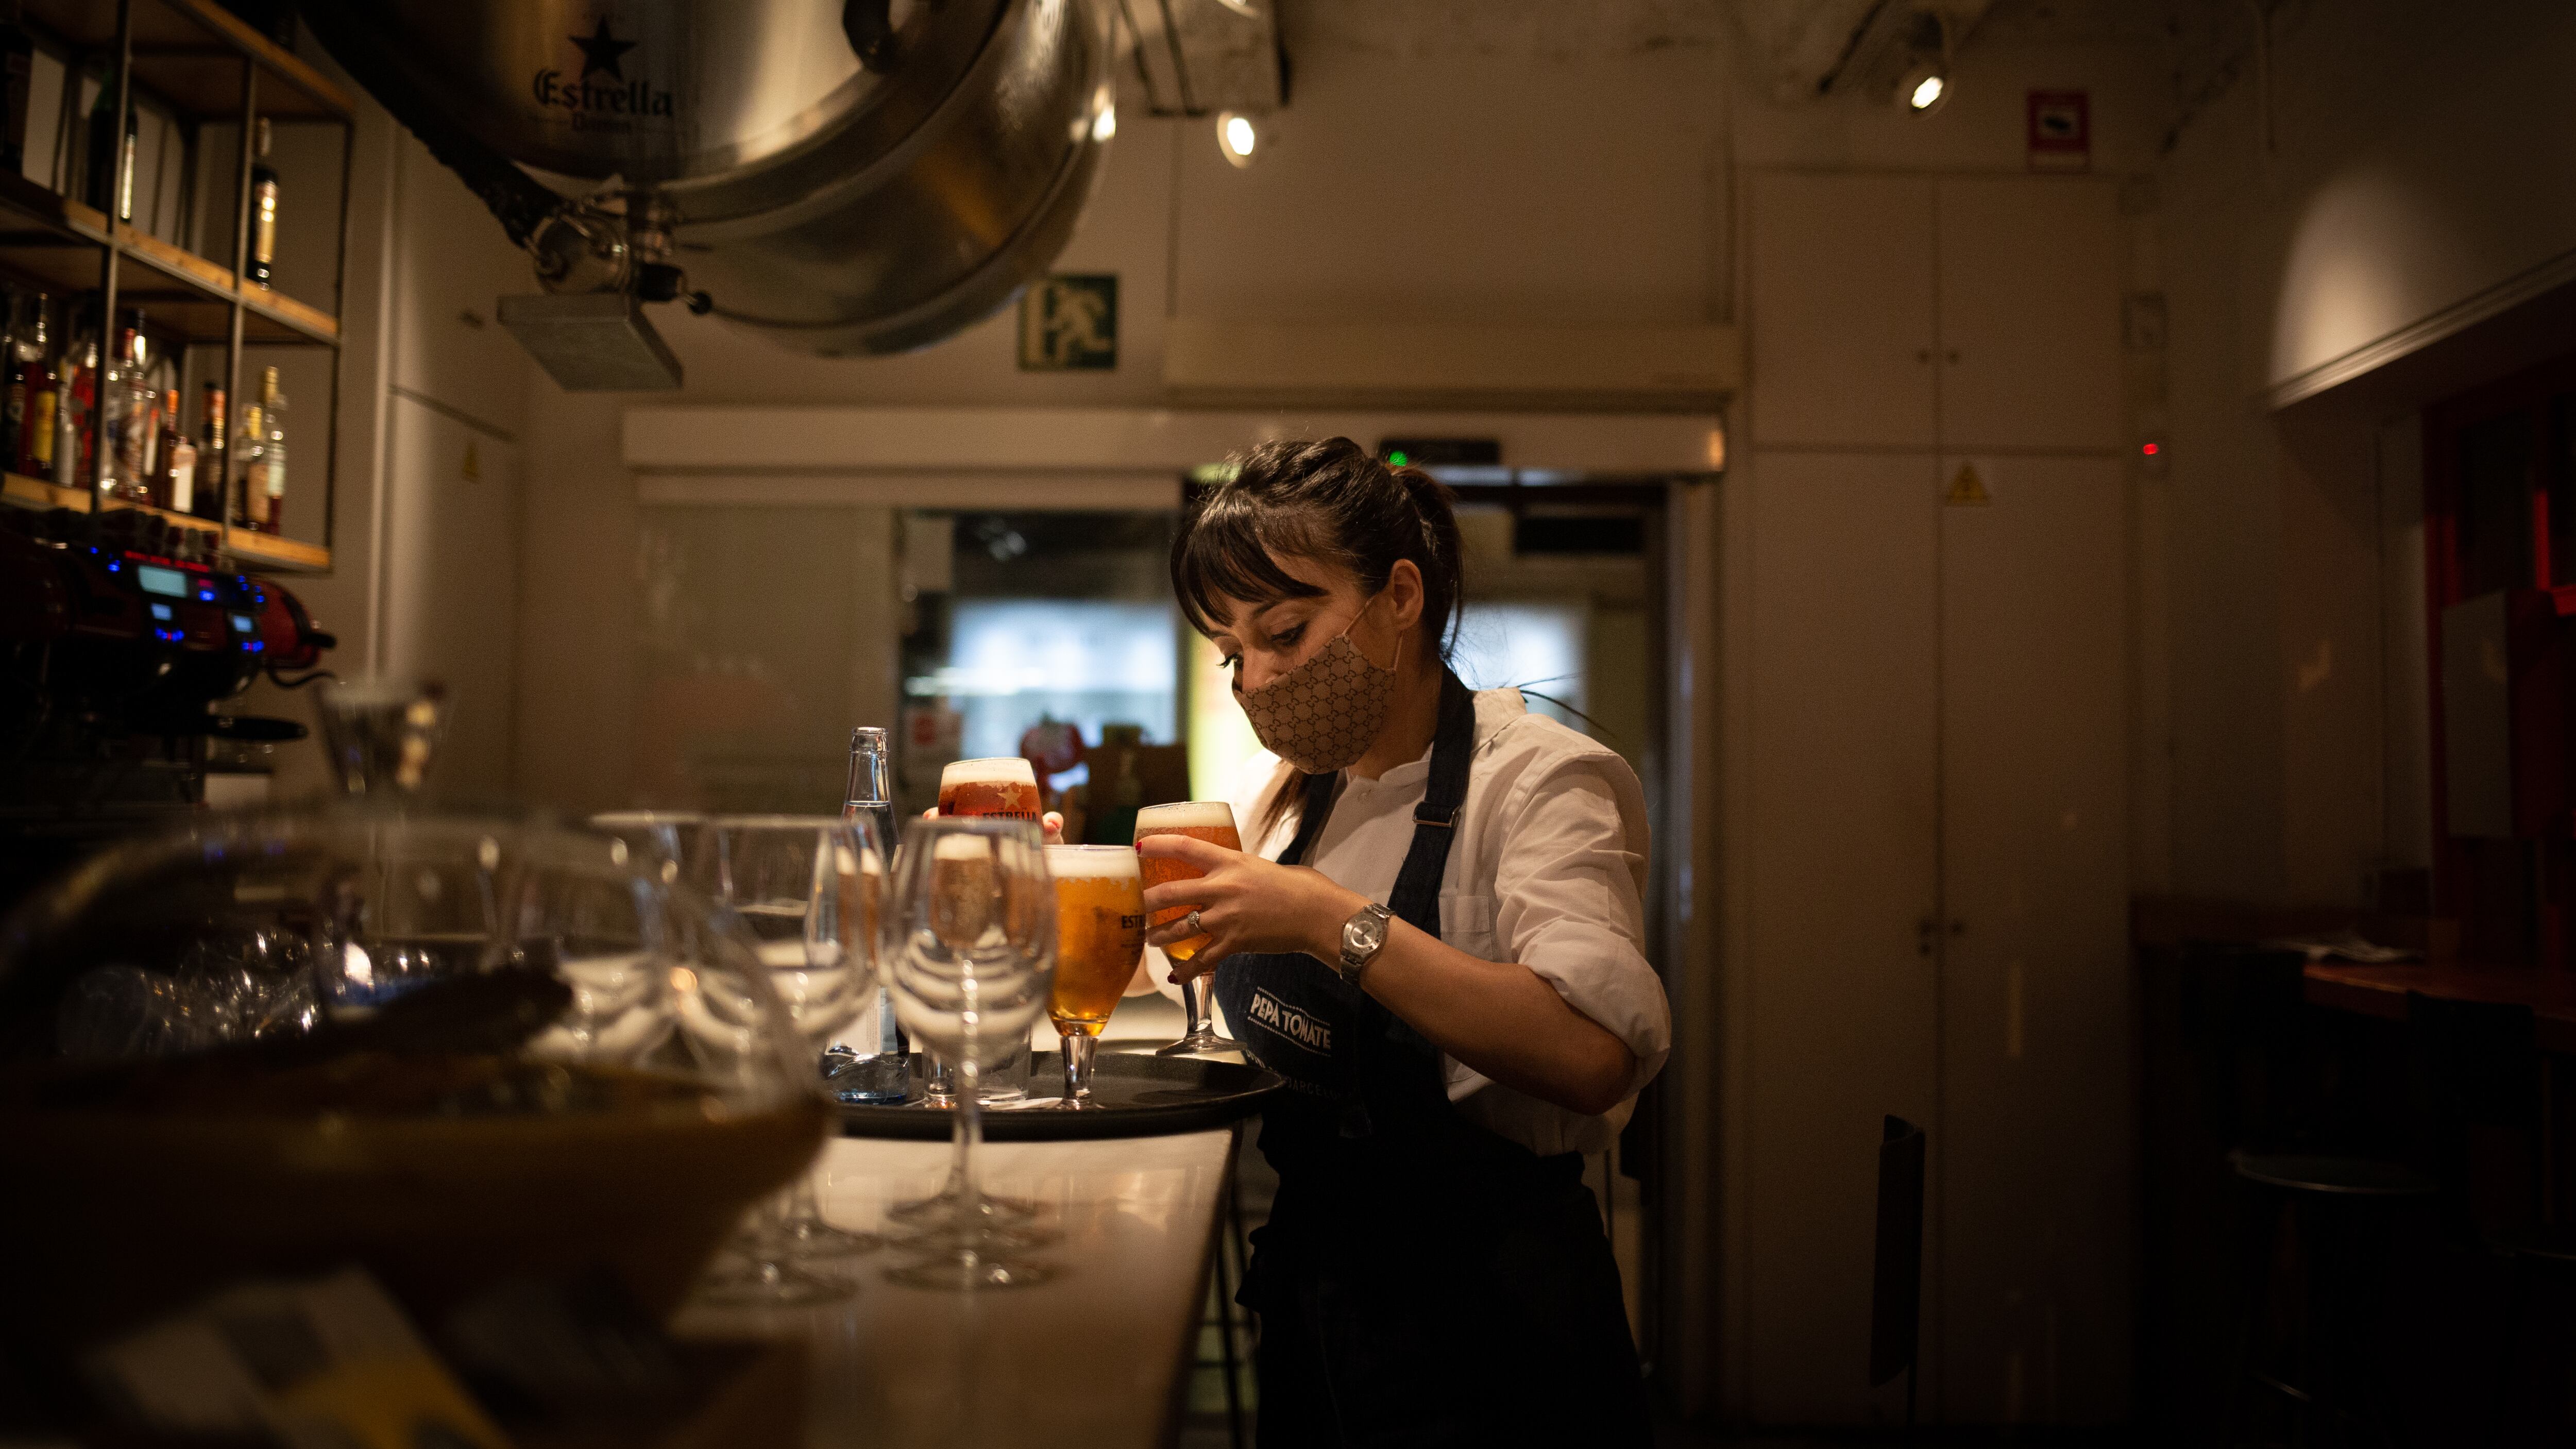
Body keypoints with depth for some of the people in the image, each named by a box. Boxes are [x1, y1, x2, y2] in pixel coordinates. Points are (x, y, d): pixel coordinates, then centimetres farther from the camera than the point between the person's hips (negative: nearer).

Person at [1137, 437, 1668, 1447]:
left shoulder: (1545, 781, -15)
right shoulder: (1291, 793, 8)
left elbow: (1599, 1052, -33)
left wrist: (1330, 920, -34)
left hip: (1481, 1324, -7)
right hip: (1305, 1294, 7)